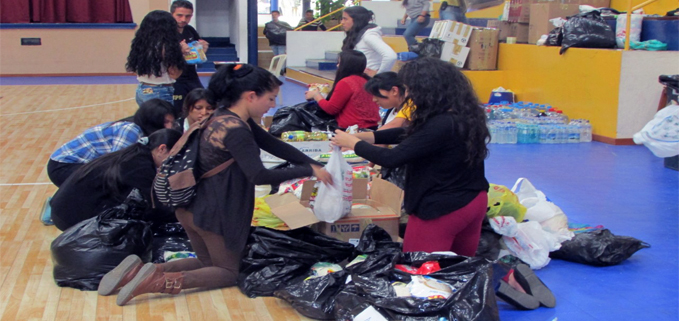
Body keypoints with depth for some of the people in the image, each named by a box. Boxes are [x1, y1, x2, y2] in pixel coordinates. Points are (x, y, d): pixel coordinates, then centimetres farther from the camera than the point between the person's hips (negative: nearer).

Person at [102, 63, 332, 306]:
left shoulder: (228, 116, 7)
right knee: (228, 272, 10)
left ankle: (143, 271, 5)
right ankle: (160, 281, -9)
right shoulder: (236, 130, -24)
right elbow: (258, 176, -30)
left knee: (210, 264, 24)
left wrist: (315, 165, 3)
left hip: (194, 207, 9)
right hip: (214, 213, -9)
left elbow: (274, 145, 8)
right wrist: (308, 171, -22)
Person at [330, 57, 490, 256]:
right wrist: (364, 136, 7)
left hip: (441, 209, -9)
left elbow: (392, 158, -25)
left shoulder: (441, 125, -28)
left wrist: (353, 143, -9)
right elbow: (412, 134, 11)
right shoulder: (464, 115, 1)